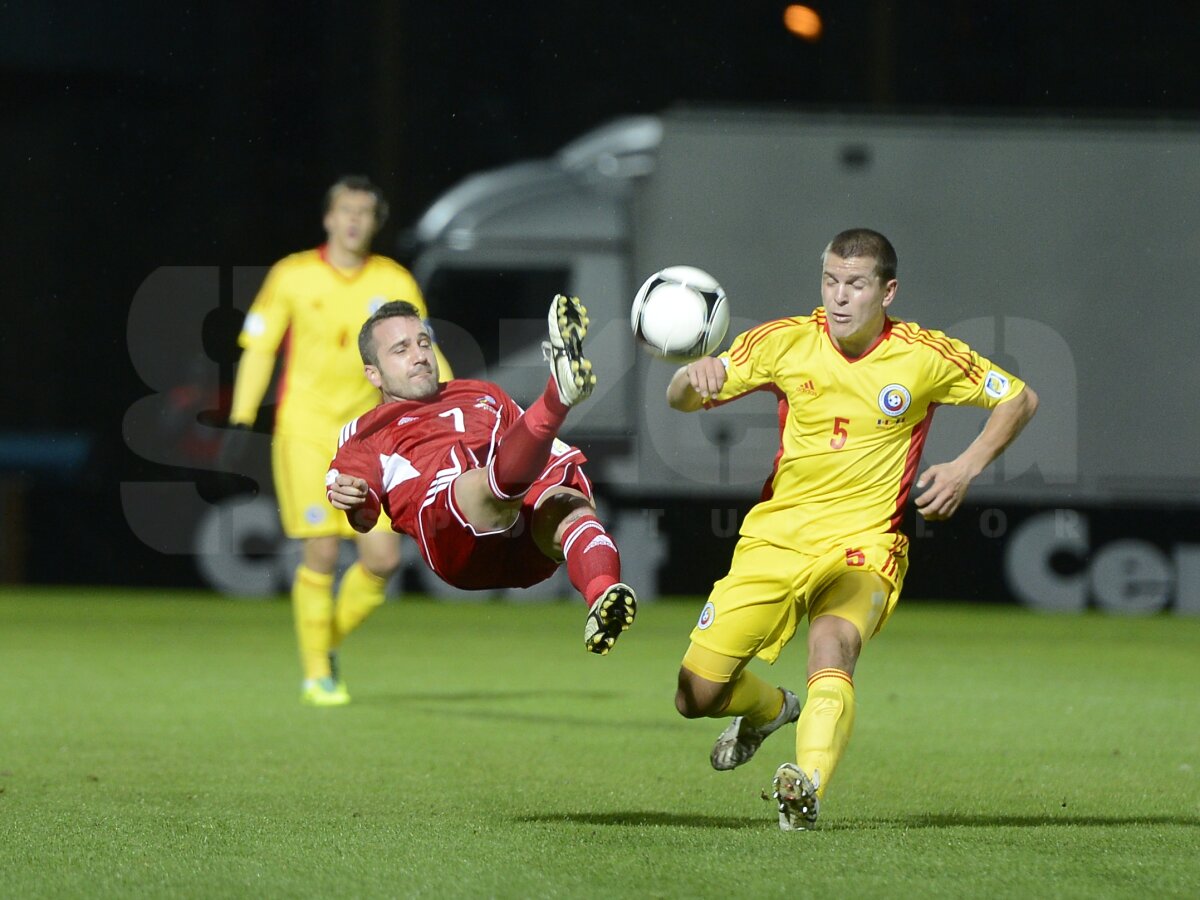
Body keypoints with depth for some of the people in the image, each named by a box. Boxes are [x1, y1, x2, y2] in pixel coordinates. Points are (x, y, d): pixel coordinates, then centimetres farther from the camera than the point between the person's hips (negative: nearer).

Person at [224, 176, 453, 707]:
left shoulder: (395, 284, 2)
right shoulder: (292, 276, -2)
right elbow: (258, 348, 4)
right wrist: (241, 422, -1)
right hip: (304, 429, -3)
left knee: (382, 558, -6)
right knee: (321, 553, -11)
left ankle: (330, 640, 20)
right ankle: (317, 673, 4)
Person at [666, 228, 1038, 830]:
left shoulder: (925, 357, -4)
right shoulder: (786, 341, -1)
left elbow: (1019, 399, 9)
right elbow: (680, 399, 2)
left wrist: (965, 468, -5)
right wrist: (695, 378, -23)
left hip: (863, 547, -3)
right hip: (775, 535, 3)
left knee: (831, 643, -35)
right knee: (697, 695, -4)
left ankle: (806, 788, -53)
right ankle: (769, 709, 31)